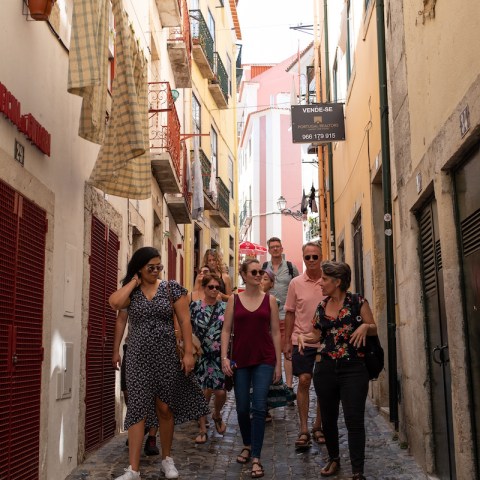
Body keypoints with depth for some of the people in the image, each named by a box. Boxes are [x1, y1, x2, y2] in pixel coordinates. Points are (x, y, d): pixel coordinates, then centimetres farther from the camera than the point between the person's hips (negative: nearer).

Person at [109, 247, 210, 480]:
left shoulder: (171, 288, 0)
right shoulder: (131, 291, 3)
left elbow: (185, 321, -2)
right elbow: (114, 303, -20)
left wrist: (188, 353, -8)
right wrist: (134, 282, -8)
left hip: (167, 357, 0)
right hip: (139, 358, 0)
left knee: (165, 409, 8)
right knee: (137, 409, -3)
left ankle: (167, 459, 27)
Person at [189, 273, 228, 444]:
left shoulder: (225, 307, 2)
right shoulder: (195, 306, 0)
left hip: (220, 355, 1)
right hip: (201, 355, 0)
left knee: (220, 391, -4)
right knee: (204, 391, 1)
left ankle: (217, 415, 30)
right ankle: (203, 429, 15)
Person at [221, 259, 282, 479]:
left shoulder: (269, 300, 3)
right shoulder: (234, 300, 4)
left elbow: (275, 332, 4)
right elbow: (226, 330, 4)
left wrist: (278, 363, 2)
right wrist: (224, 357, -7)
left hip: (264, 360, -1)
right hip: (240, 360, 1)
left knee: (259, 408, -7)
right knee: (242, 408, 10)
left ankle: (256, 458, -2)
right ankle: (247, 445, 34)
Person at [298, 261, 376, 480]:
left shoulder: (358, 302, -4)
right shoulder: (322, 306, 8)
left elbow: (374, 329, 2)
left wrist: (365, 327, -20)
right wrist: (303, 336, -3)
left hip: (353, 369, -5)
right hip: (326, 369, 5)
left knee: (354, 421, -5)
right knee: (328, 419, 14)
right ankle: (333, 459, 34)